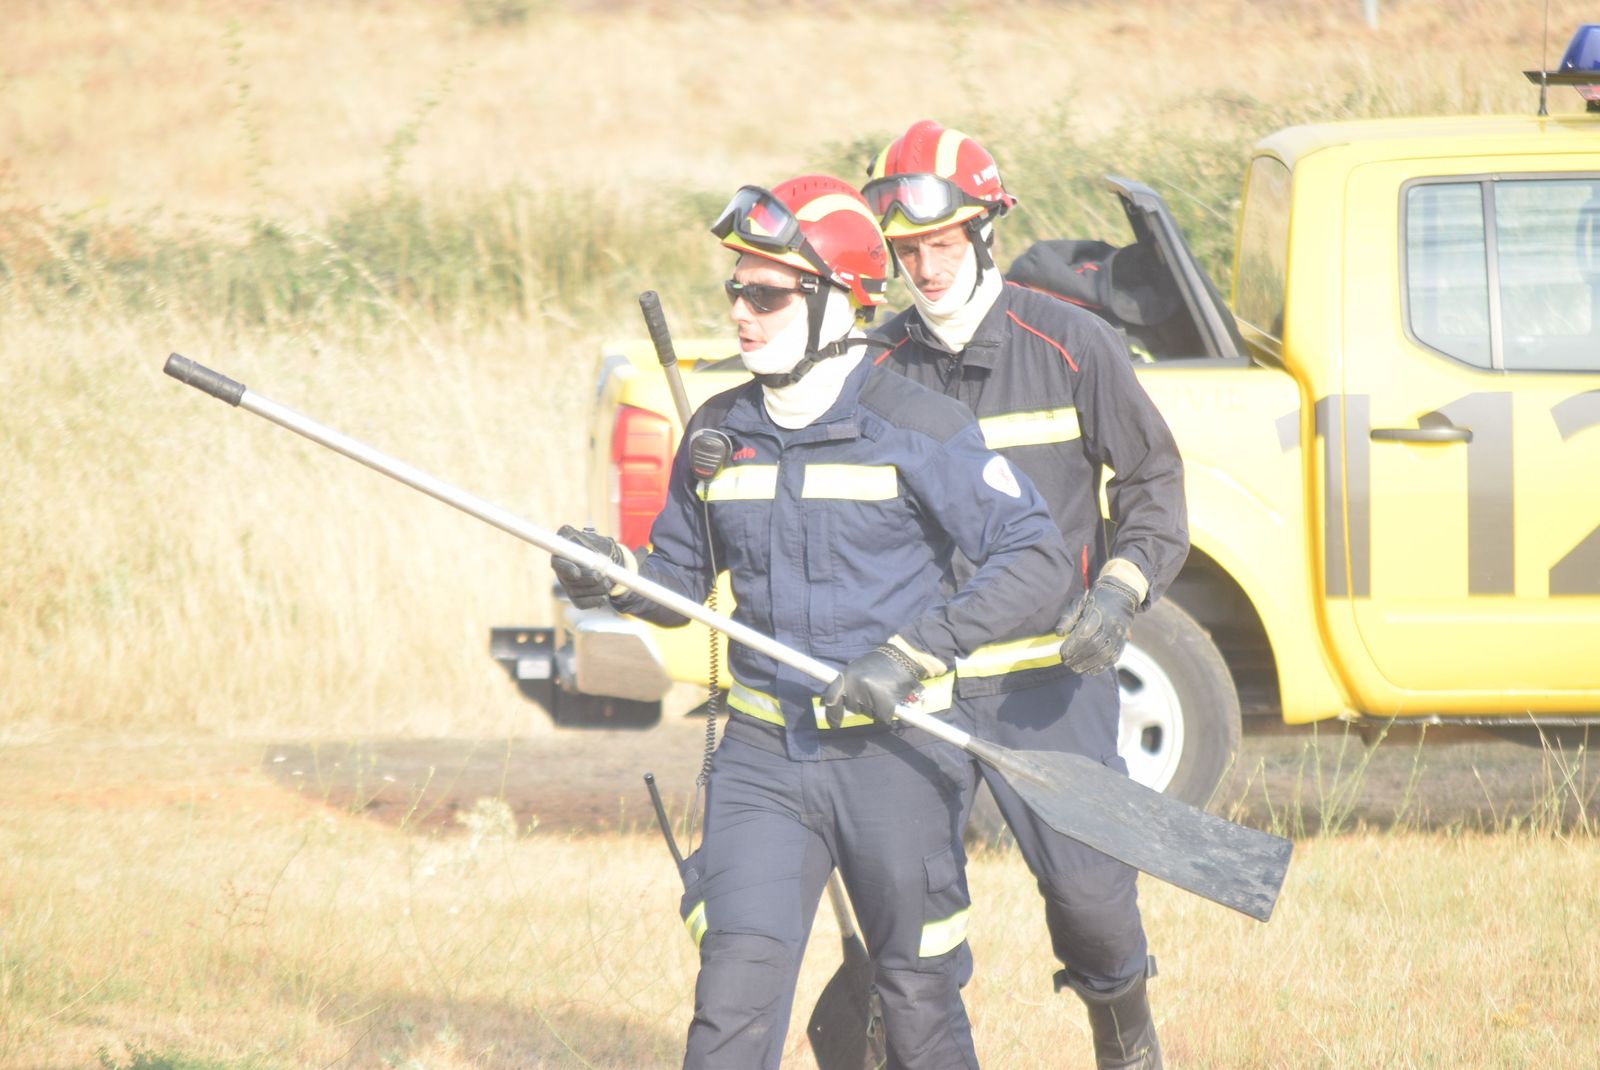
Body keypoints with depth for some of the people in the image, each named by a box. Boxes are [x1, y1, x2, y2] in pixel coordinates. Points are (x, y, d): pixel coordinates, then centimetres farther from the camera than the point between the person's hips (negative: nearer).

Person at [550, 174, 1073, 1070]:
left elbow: (1037, 558, -12)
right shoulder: (717, 434, 7)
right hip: (765, 759, 3)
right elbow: (683, 578, 18)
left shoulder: (917, 430, -8)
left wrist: (914, 655, -21)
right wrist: (614, 575, -5)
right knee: (735, 997, -11)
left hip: (896, 759, -3)